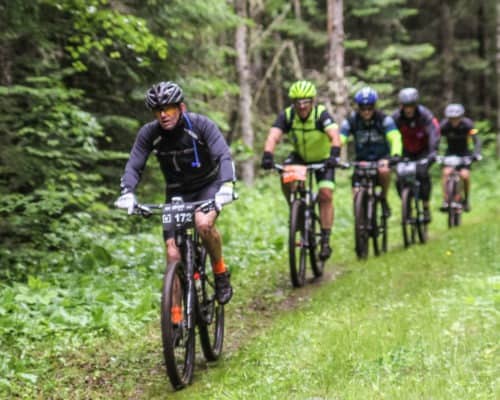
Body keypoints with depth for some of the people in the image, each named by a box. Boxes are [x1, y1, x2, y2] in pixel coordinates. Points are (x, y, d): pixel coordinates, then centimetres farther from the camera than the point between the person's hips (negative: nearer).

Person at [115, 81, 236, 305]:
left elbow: (224, 156, -31)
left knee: (203, 223, -34)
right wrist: (127, 192, -37)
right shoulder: (149, 133, -15)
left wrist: (226, 186, -49)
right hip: (177, 192, 3)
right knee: (173, 254, -8)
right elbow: (133, 166, -16)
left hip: (208, 185, -3)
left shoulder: (201, 125, -22)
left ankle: (221, 274, -8)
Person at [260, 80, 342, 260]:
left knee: (325, 195, -16)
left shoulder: (321, 114, -28)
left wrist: (334, 154, -64)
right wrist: (267, 155, -55)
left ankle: (325, 240, -7)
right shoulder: (287, 115, -22)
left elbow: (334, 135, -45)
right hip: (300, 156, 2)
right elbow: (273, 136, -36)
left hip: (323, 158, -2)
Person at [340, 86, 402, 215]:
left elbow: (395, 138, -28)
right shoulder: (350, 121, -11)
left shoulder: (384, 119, -16)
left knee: (384, 171, -36)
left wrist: (396, 155, -47)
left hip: (381, 157, -2)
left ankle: (384, 199, -9)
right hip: (361, 159, 2)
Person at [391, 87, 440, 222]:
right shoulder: (396, 117, -18)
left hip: (423, 151, -2)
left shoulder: (424, 115, -25)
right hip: (406, 152, 2)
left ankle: (426, 207, -14)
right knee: (400, 179, -16)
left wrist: (433, 152, -51)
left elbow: (434, 132, -36)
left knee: (422, 173, -27)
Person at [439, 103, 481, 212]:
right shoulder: (444, 125, -20)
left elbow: (476, 141, -24)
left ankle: (466, 200, 4)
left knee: (465, 175, -21)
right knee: (446, 172, -26)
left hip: (464, 153, -1)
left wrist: (476, 154, -42)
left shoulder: (467, 124, -21)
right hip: (450, 152, 1)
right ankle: (445, 201, -22)